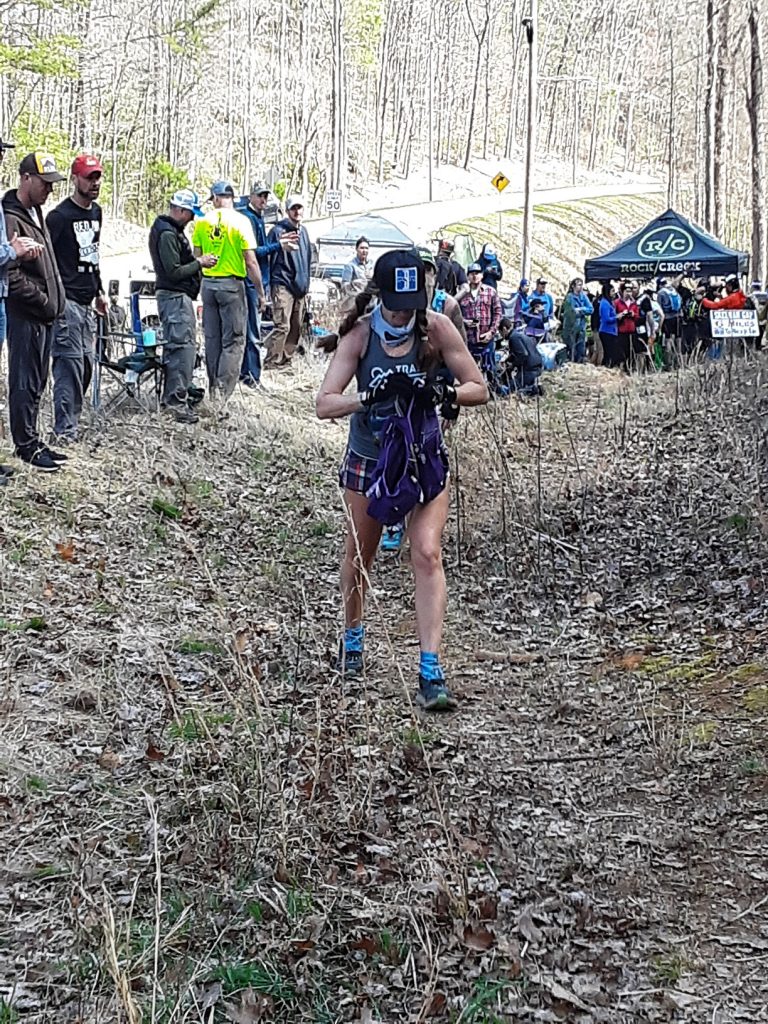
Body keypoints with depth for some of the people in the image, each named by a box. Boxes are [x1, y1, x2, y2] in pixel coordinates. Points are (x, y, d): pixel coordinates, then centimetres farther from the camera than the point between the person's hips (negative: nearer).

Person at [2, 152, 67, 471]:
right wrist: (45, 303, -14)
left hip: (45, 315, 9)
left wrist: (55, 302, 13)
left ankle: (31, 441, 22)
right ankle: (26, 446, 5)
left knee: (37, 382, 14)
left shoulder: (36, 213, 15)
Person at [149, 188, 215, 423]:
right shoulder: (167, 234, -16)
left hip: (178, 296, 11)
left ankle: (170, 397, 21)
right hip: (175, 296, -11)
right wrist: (200, 263, -11)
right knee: (183, 346, -12)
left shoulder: (173, 230, 17)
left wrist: (197, 261, 12)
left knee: (175, 347, 15)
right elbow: (174, 272, -20)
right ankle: (177, 400, -12)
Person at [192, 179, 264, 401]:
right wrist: (260, 292, -4)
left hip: (208, 283, 4)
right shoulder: (240, 221, -9)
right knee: (233, 341, 0)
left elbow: (196, 257, 5)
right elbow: (250, 262, -11)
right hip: (232, 283, -4)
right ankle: (222, 391, -8)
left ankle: (213, 387, 19)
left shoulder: (202, 221, 2)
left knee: (212, 339, 13)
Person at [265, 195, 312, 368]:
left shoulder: (303, 231, 17)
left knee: (296, 326, 8)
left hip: (300, 286, 7)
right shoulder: (278, 230, -5)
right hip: (283, 284, -7)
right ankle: (272, 362, -12)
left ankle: (286, 360, 17)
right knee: (282, 325, -15)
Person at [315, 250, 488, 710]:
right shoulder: (360, 335, -14)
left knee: (428, 555, -15)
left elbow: (479, 389, -10)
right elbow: (325, 403, -19)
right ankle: (353, 640, 42)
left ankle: (431, 673, -15)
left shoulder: (437, 328, -14)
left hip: (426, 456, -1)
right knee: (360, 555, 14)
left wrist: (444, 393, -31)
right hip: (369, 458, 1)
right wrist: (369, 397, -38)